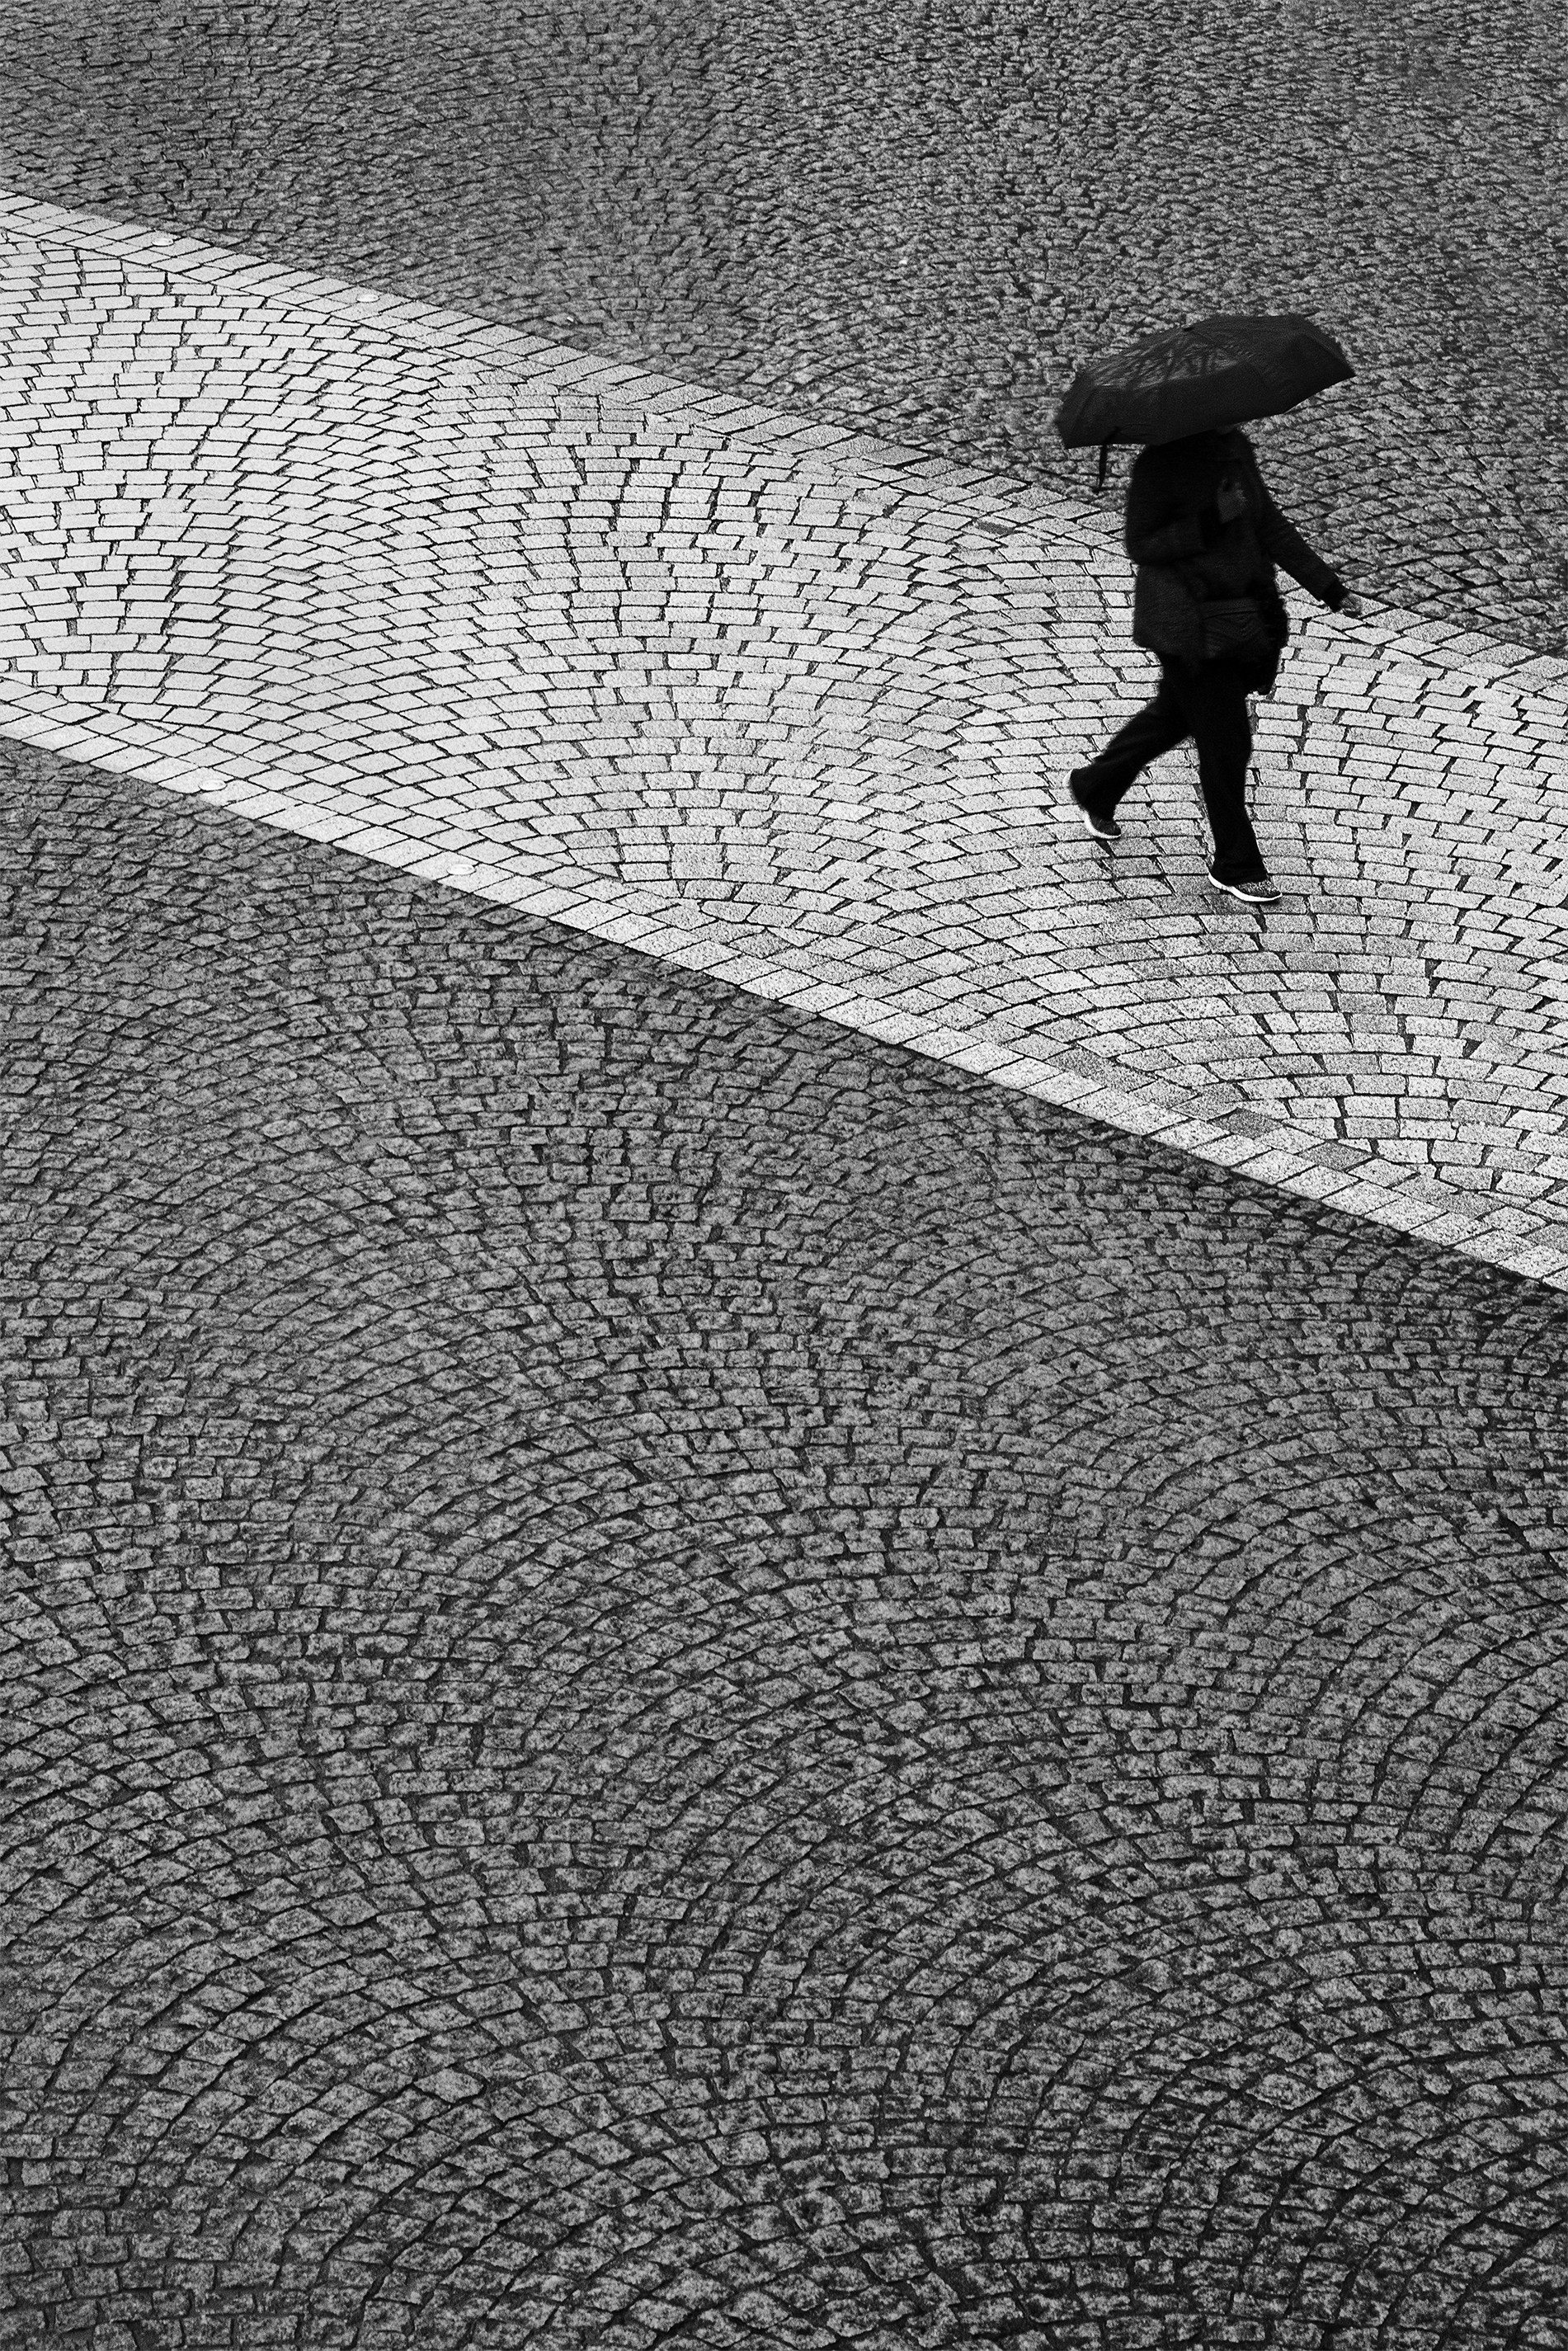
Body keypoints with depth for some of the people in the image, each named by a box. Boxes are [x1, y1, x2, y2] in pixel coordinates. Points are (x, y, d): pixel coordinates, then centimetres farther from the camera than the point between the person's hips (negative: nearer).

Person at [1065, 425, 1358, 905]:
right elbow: (1141, 545, -18)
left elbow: (1272, 528, 8)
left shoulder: (1237, 450, 4)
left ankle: (1093, 788, 46)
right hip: (1188, 626, -8)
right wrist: (1211, 522, -28)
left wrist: (1331, 590, 4)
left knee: (1174, 716, 24)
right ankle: (1235, 865, 12)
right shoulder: (1159, 464, -18)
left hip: (1240, 611, 8)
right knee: (1226, 741, -2)